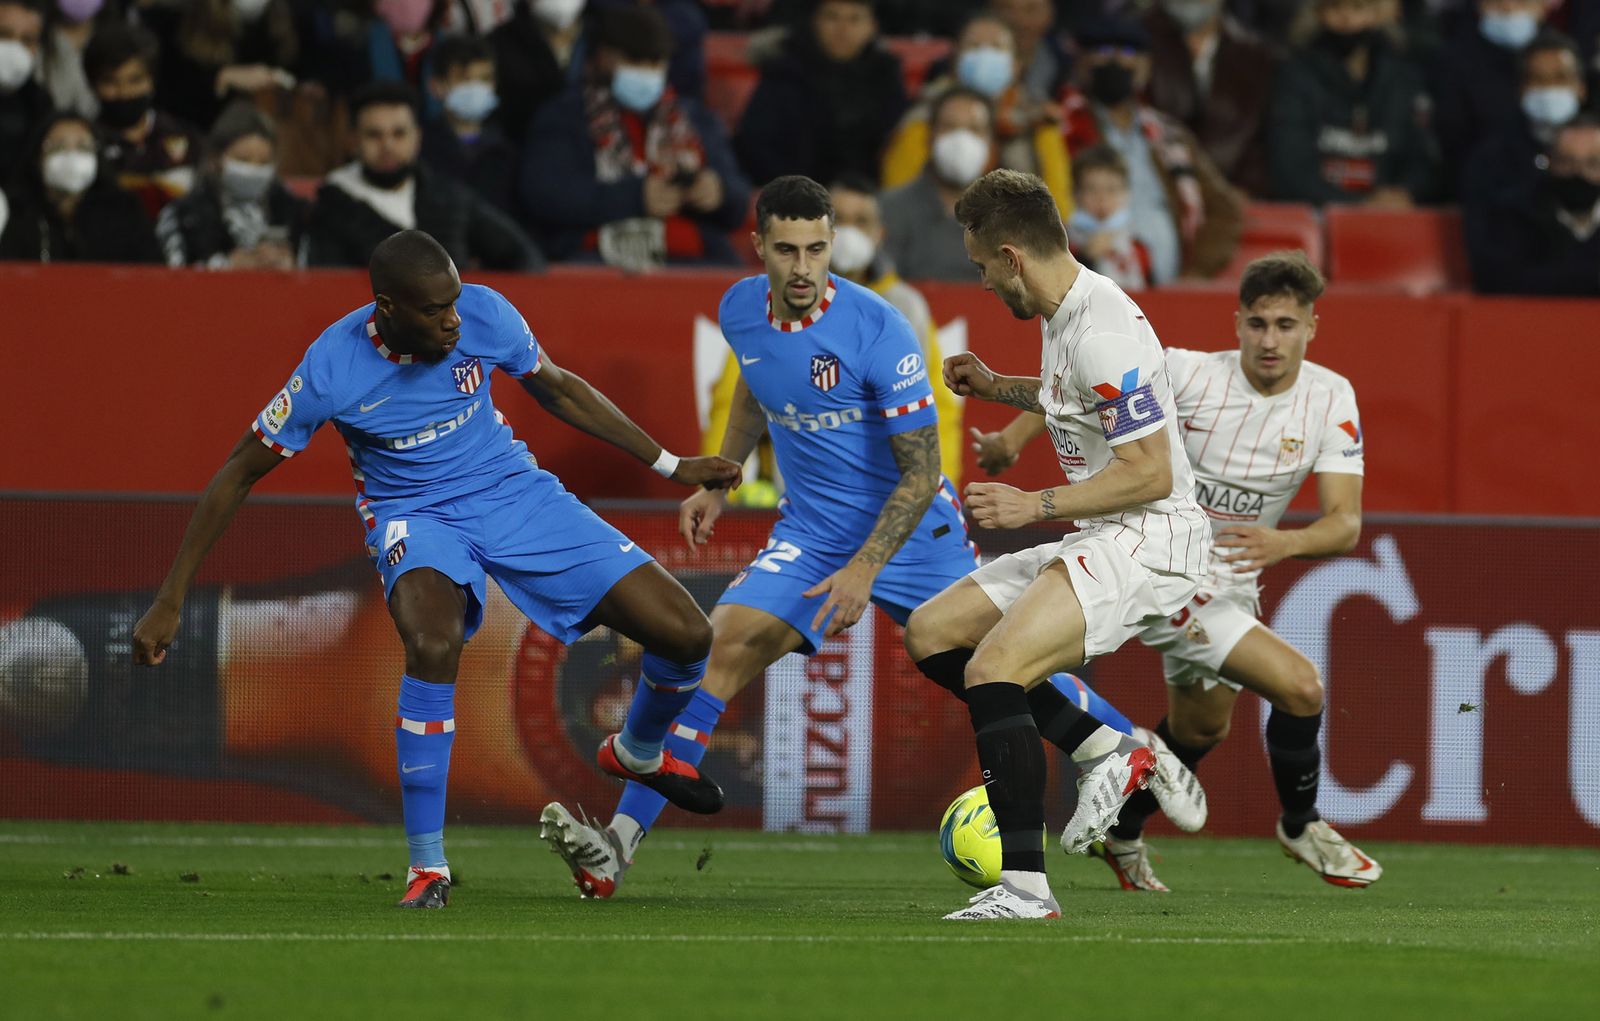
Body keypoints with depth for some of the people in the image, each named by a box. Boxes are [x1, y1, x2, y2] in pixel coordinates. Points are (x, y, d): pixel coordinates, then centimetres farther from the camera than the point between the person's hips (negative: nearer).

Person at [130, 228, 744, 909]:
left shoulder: (484, 315, -16)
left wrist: (671, 466, 9)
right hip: (413, 514, -3)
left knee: (686, 635, -6)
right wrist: (169, 602, -12)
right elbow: (240, 473, -12)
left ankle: (638, 752, 31)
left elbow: (556, 389, 5)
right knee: (433, 645, -39)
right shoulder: (332, 368, -23)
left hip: (511, 490, 3)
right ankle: (427, 865, -24)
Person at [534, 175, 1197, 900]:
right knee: (721, 649, -17)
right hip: (809, 534, 3)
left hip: (910, 530, -3)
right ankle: (618, 846, -23)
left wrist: (864, 568, -28)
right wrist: (718, 482, 13)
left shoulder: (877, 329, -22)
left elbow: (922, 471, -20)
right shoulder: (741, 311, -5)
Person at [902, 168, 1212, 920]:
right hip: (1097, 543, 11)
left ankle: (1025, 887, -22)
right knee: (931, 633, 11)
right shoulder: (1062, 310, 9)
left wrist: (1034, 506, -22)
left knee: (992, 669, -24)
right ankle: (1109, 752, 6)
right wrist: (998, 388, 22)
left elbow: (1150, 472, -24)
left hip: (1149, 540, -11)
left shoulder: (1104, 333, -22)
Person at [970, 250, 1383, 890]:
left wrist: (1283, 542, -37)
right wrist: (1013, 437, -19)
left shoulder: (1331, 400, -10)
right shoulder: (1189, 375, -20)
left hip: (1231, 585, 7)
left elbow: (1345, 523, -17)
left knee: (1202, 726, 26)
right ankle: (1300, 826, 6)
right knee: (1299, 687, -19)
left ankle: (1121, 835, 51)